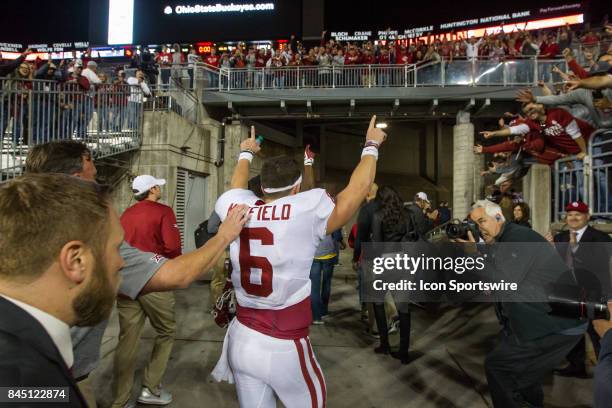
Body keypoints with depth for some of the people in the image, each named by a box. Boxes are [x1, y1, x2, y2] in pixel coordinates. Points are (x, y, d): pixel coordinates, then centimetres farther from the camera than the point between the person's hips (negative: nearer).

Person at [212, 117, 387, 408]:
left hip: (241, 339, 4)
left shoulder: (237, 208, -3)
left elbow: (237, 186, 22)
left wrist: (246, 153, 40)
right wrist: (372, 146, 16)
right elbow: (359, 187, -2)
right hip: (285, 348, -4)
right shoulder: (306, 210, -14)